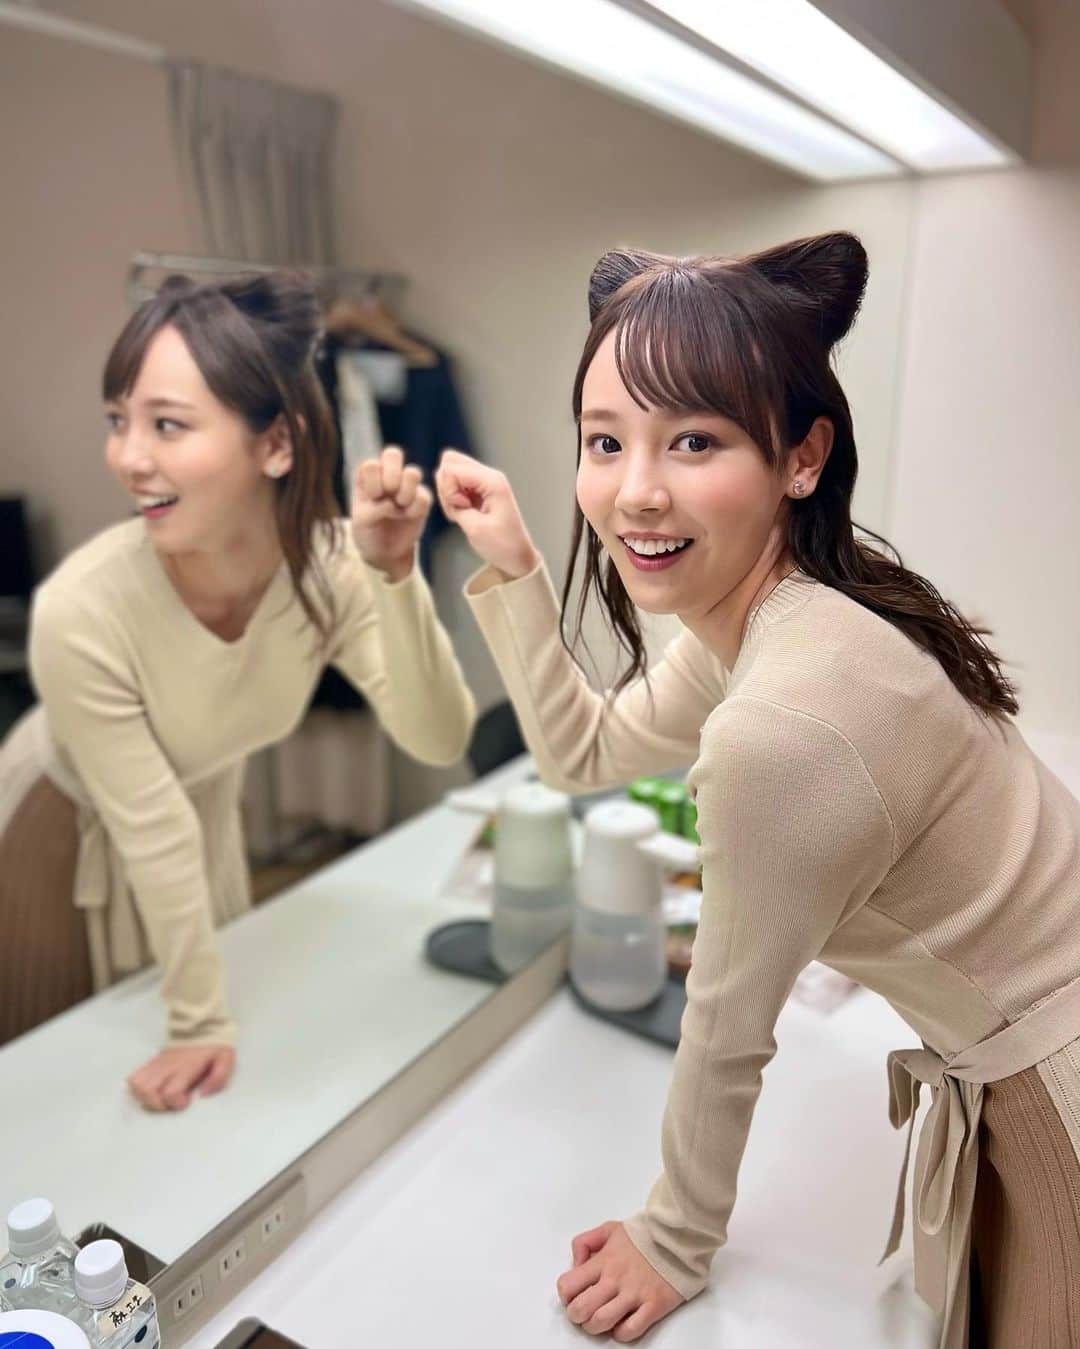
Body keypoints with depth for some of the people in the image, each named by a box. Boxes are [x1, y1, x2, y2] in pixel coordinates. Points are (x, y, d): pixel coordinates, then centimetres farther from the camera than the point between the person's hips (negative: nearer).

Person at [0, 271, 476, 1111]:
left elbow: (438, 742, -31)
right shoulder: (82, 612, -36)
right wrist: (202, 1023, -16)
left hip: (209, 818, 4)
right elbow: (153, 834, -27)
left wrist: (395, 574, -44)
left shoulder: (331, 565, -27)